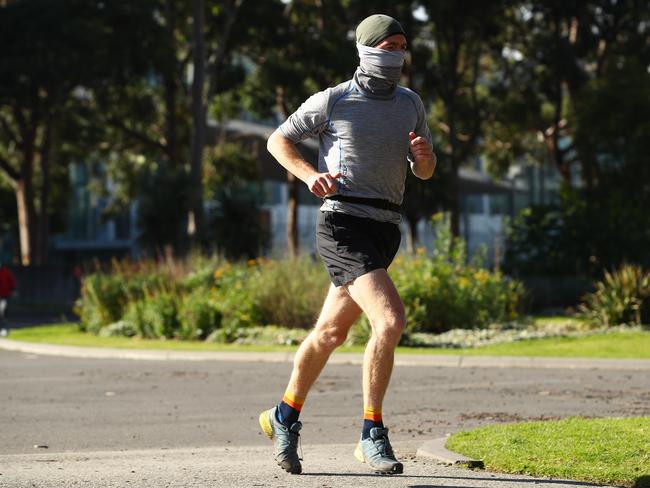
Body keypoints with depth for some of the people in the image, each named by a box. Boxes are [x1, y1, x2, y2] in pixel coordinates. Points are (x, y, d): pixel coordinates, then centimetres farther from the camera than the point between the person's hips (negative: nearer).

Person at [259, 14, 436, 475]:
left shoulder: (410, 103, 12)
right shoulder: (333, 101, -3)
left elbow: (425, 172, 19)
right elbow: (277, 141, 8)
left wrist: (423, 155, -5)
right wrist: (311, 175, -10)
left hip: (384, 230, 6)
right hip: (343, 224, -6)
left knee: (330, 333, 17)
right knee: (390, 320, -22)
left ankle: (285, 416, 36)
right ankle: (372, 436, -15)